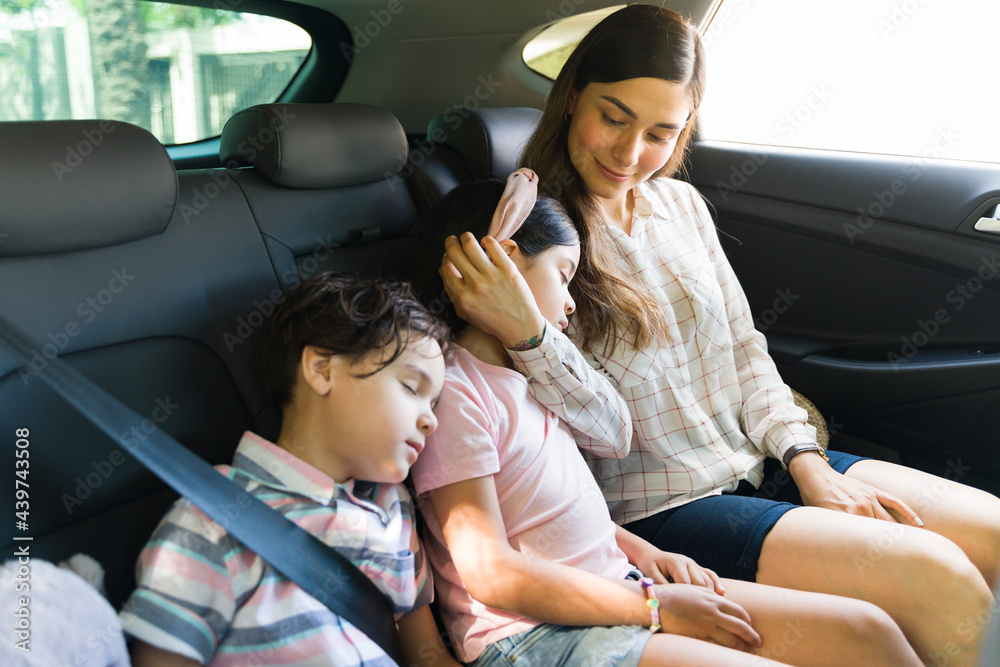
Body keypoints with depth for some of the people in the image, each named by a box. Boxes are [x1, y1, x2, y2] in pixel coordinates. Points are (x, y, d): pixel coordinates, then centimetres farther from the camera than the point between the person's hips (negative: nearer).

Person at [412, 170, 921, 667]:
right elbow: (490, 573, -20)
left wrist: (642, 552, 2)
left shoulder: (525, 373, 15)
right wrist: (656, 607, -16)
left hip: (616, 588, 9)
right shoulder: (452, 392, -15)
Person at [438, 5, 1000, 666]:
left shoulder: (680, 204, 7)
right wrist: (528, 338, -33)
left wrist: (807, 462, 0)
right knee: (936, 578, -20)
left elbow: (744, 348, 12)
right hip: (659, 511, -7)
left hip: (763, 461, 7)